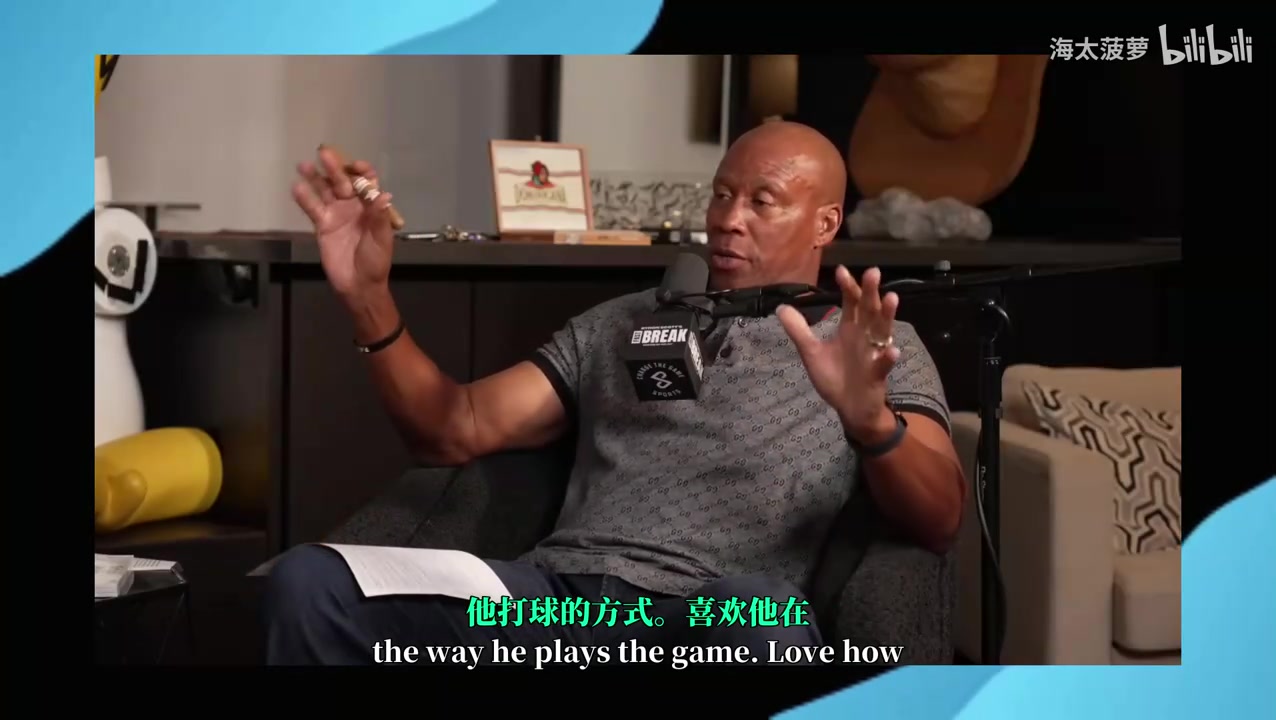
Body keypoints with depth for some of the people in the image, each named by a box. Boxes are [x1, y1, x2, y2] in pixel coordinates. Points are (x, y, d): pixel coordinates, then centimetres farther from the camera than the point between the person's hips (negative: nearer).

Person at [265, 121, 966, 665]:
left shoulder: (882, 347, 14)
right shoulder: (618, 323, 24)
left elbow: (937, 523, -2)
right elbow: (455, 431, 18)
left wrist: (871, 420, -24)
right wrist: (368, 297, 2)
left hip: (705, 625, -3)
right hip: (556, 594, 3)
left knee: (767, 623, -42)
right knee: (308, 580, -22)